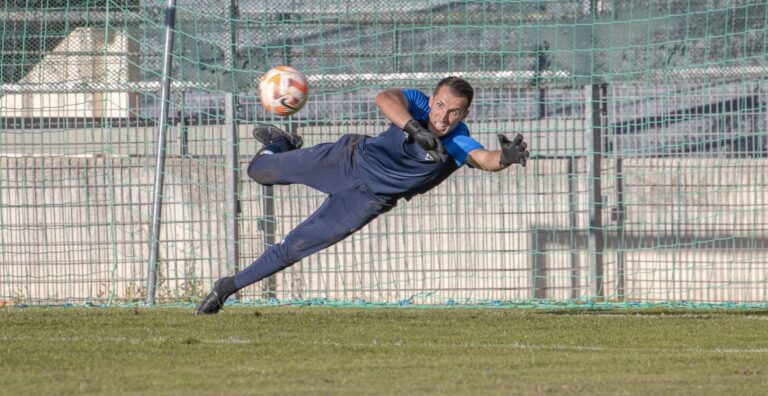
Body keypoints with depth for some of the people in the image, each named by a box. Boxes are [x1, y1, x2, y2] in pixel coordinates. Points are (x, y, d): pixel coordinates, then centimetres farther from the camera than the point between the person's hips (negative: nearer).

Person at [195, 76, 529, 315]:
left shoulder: (458, 144, -26)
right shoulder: (417, 104, -25)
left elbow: (485, 160, -46)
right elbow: (384, 98, -47)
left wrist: (506, 157, -69)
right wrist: (414, 128, -63)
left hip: (367, 201, 0)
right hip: (347, 161, 0)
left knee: (292, 249, 0)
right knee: (260, 171, 11)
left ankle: (229, 287, 20)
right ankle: (280, 144, 48)